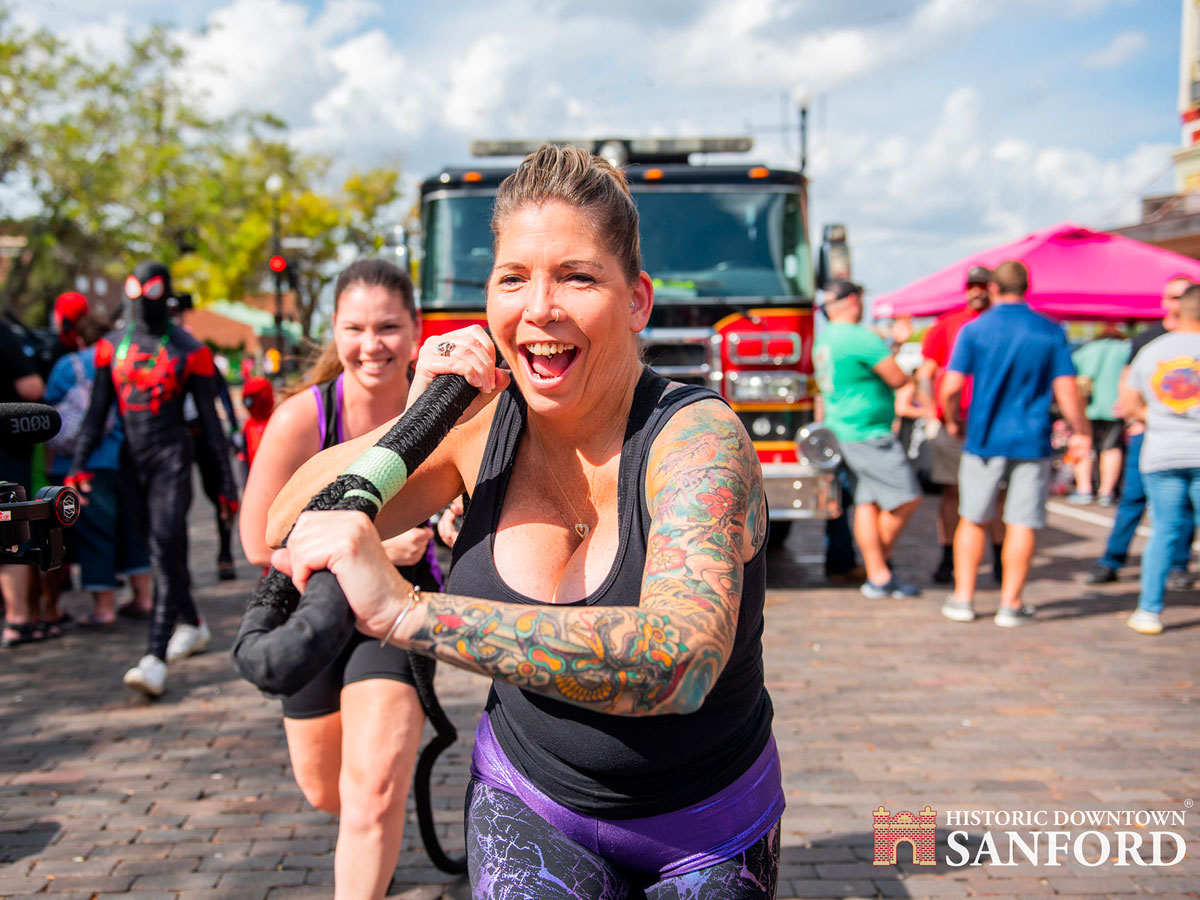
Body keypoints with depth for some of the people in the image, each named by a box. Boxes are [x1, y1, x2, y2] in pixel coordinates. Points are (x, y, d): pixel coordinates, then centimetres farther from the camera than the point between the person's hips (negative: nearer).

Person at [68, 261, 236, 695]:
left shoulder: (188, 350, -1)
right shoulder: (112, 346, 10)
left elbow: (209, 418, 1)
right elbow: (97, 410, 10)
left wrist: (226, 480, -2)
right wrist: (79, 462, -3)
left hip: (171, 456, -5)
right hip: (133, 460, 5)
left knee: (166, 549, -16)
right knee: (162, 553, 12)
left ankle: (156, 657, -22)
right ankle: (192, 624, 32)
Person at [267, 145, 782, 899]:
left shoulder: (699, 436, -26)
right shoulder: (485, 420, -11)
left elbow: (680, 661, -44)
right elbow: (288, 526, -7)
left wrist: (405, 611, -49)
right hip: (528, 802, 3)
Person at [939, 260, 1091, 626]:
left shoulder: (974, 330, -3)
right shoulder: (1051, 332, -1)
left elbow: (950, 388, -7)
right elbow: (1067, 391, -4)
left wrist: (953, 421, 11)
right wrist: (1081, 432, 9)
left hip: (984, 439, 0)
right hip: (1032, 441, 0)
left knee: (972, 519, 11)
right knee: (1023, 523, 4)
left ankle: (963, 597, 13)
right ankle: (1010, 604, 7)